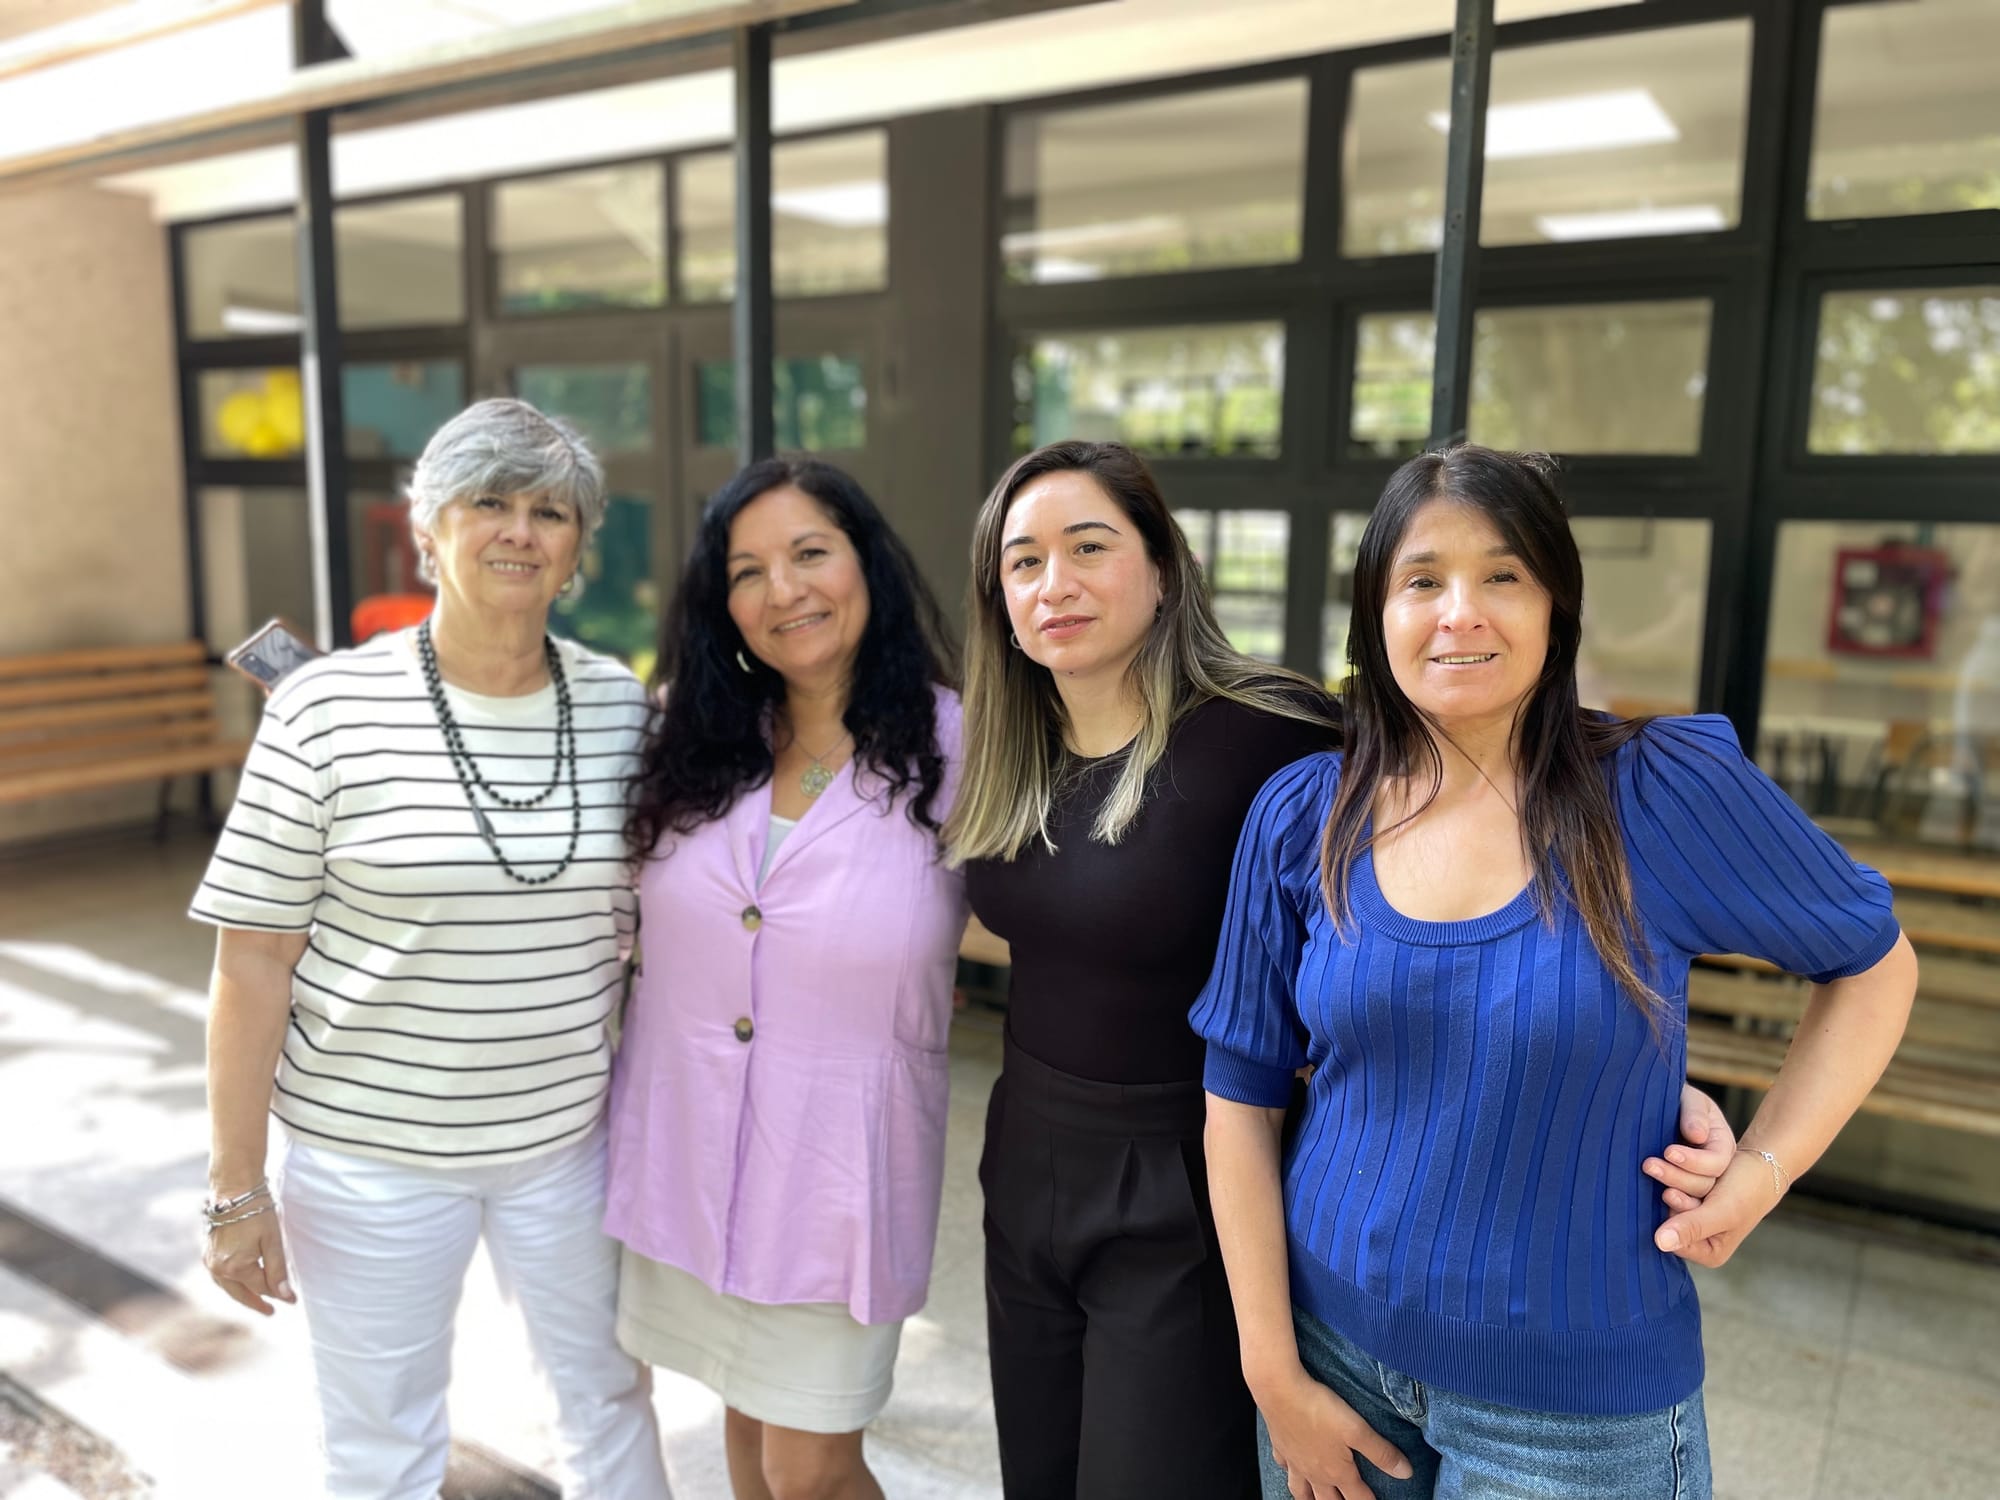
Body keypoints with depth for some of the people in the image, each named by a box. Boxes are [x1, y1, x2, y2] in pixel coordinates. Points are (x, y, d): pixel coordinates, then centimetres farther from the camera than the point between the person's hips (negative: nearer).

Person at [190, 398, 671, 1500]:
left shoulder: (621, 706, -4)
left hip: (570, 1134, 3)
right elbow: (254, 962, -9)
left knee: (610, 1392, 21)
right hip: (371, 1147, -2)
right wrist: (237, 1190, -7)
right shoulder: (324, 710, -13)